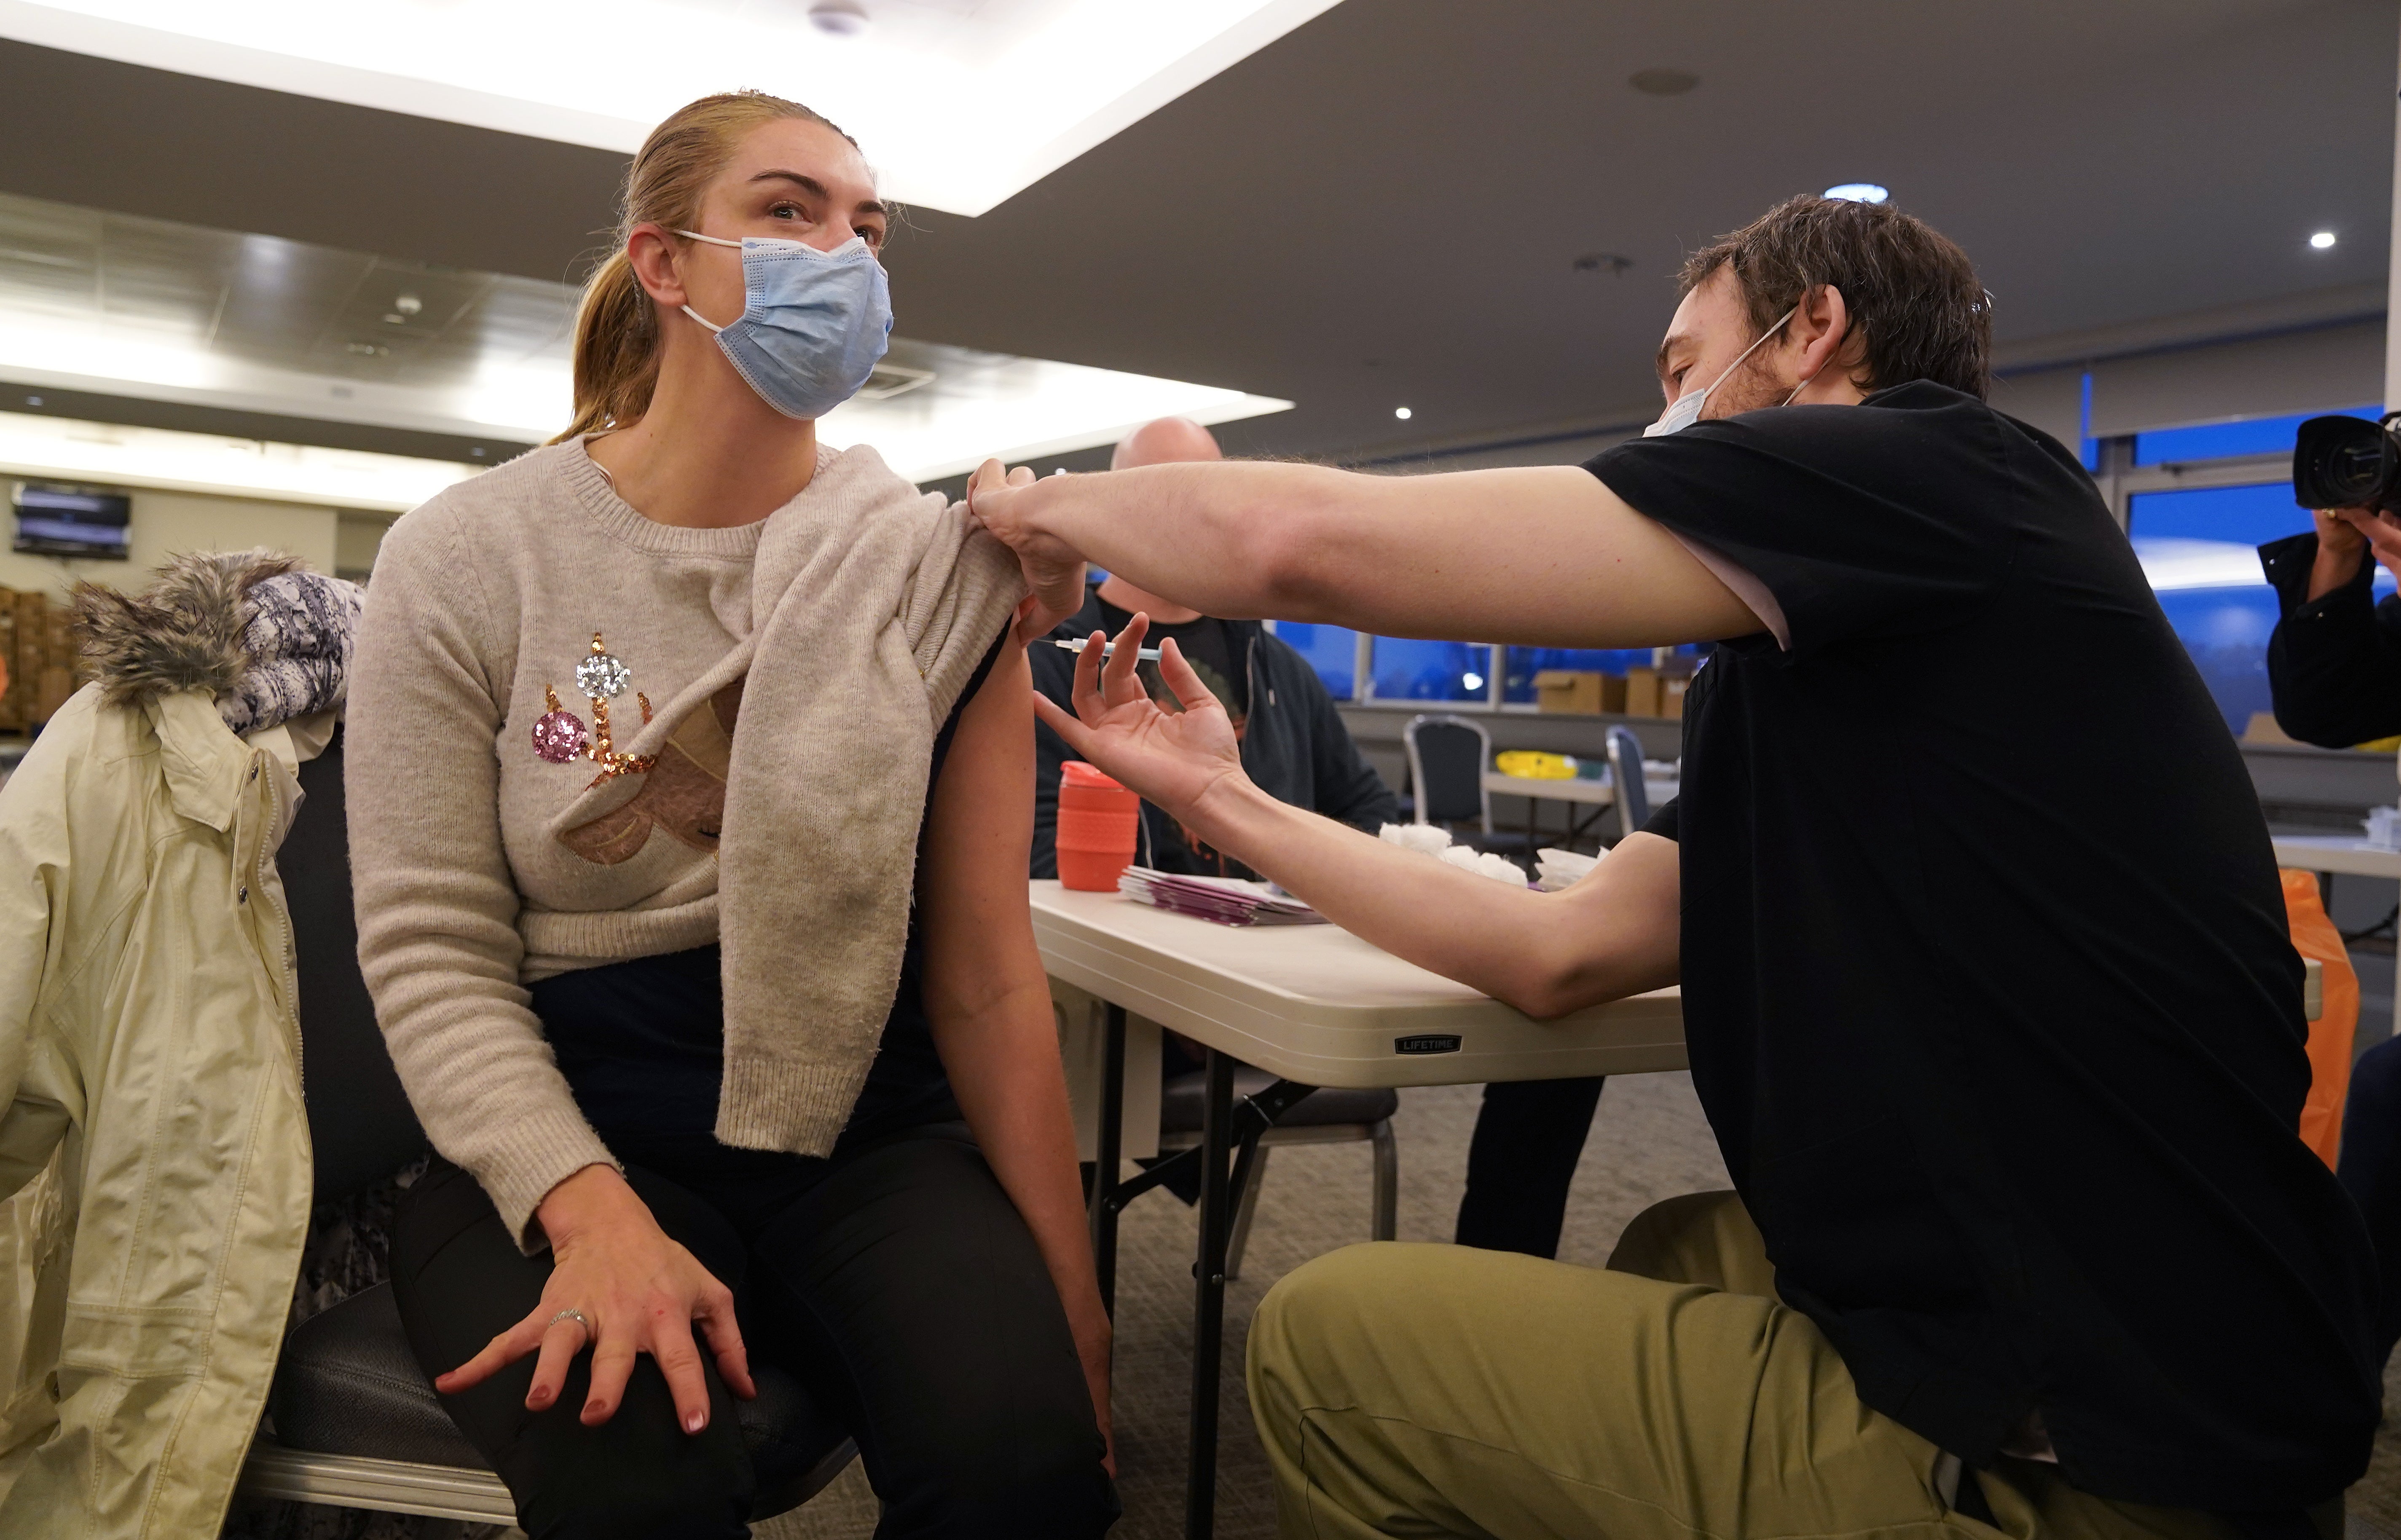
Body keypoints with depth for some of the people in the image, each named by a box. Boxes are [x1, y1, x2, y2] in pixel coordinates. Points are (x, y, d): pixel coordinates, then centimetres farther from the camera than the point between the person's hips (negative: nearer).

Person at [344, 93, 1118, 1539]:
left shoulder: (941, 570, -2)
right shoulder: (468, 559, -2)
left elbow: (984, 975, -4)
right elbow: (434, 950, -6)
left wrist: (1071, 1313, -8)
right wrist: (592, 1209, -23)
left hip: (861, 1124, 1)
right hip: (564, 1126, 0)